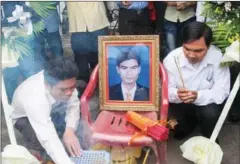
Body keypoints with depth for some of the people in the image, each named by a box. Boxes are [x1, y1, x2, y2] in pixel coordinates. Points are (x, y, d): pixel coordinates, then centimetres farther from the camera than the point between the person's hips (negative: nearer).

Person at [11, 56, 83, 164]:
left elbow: (73, 105, -19)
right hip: (25, 117, -5)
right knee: (38, 139, -32)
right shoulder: (34, 98, -46)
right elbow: (48, 139, -50)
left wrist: (69, 130, -36)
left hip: (51, 109, 5)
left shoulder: (63, 82, -32)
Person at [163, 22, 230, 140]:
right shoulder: (171, 59, -21)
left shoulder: (218, 57, -23)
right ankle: (188, 124, 15)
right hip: (180, 104, 2)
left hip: (206, 103, -1)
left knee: (211, 113, -32)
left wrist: (198, 96, -41)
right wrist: (177, 94, -42)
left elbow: (222, 91, -22)